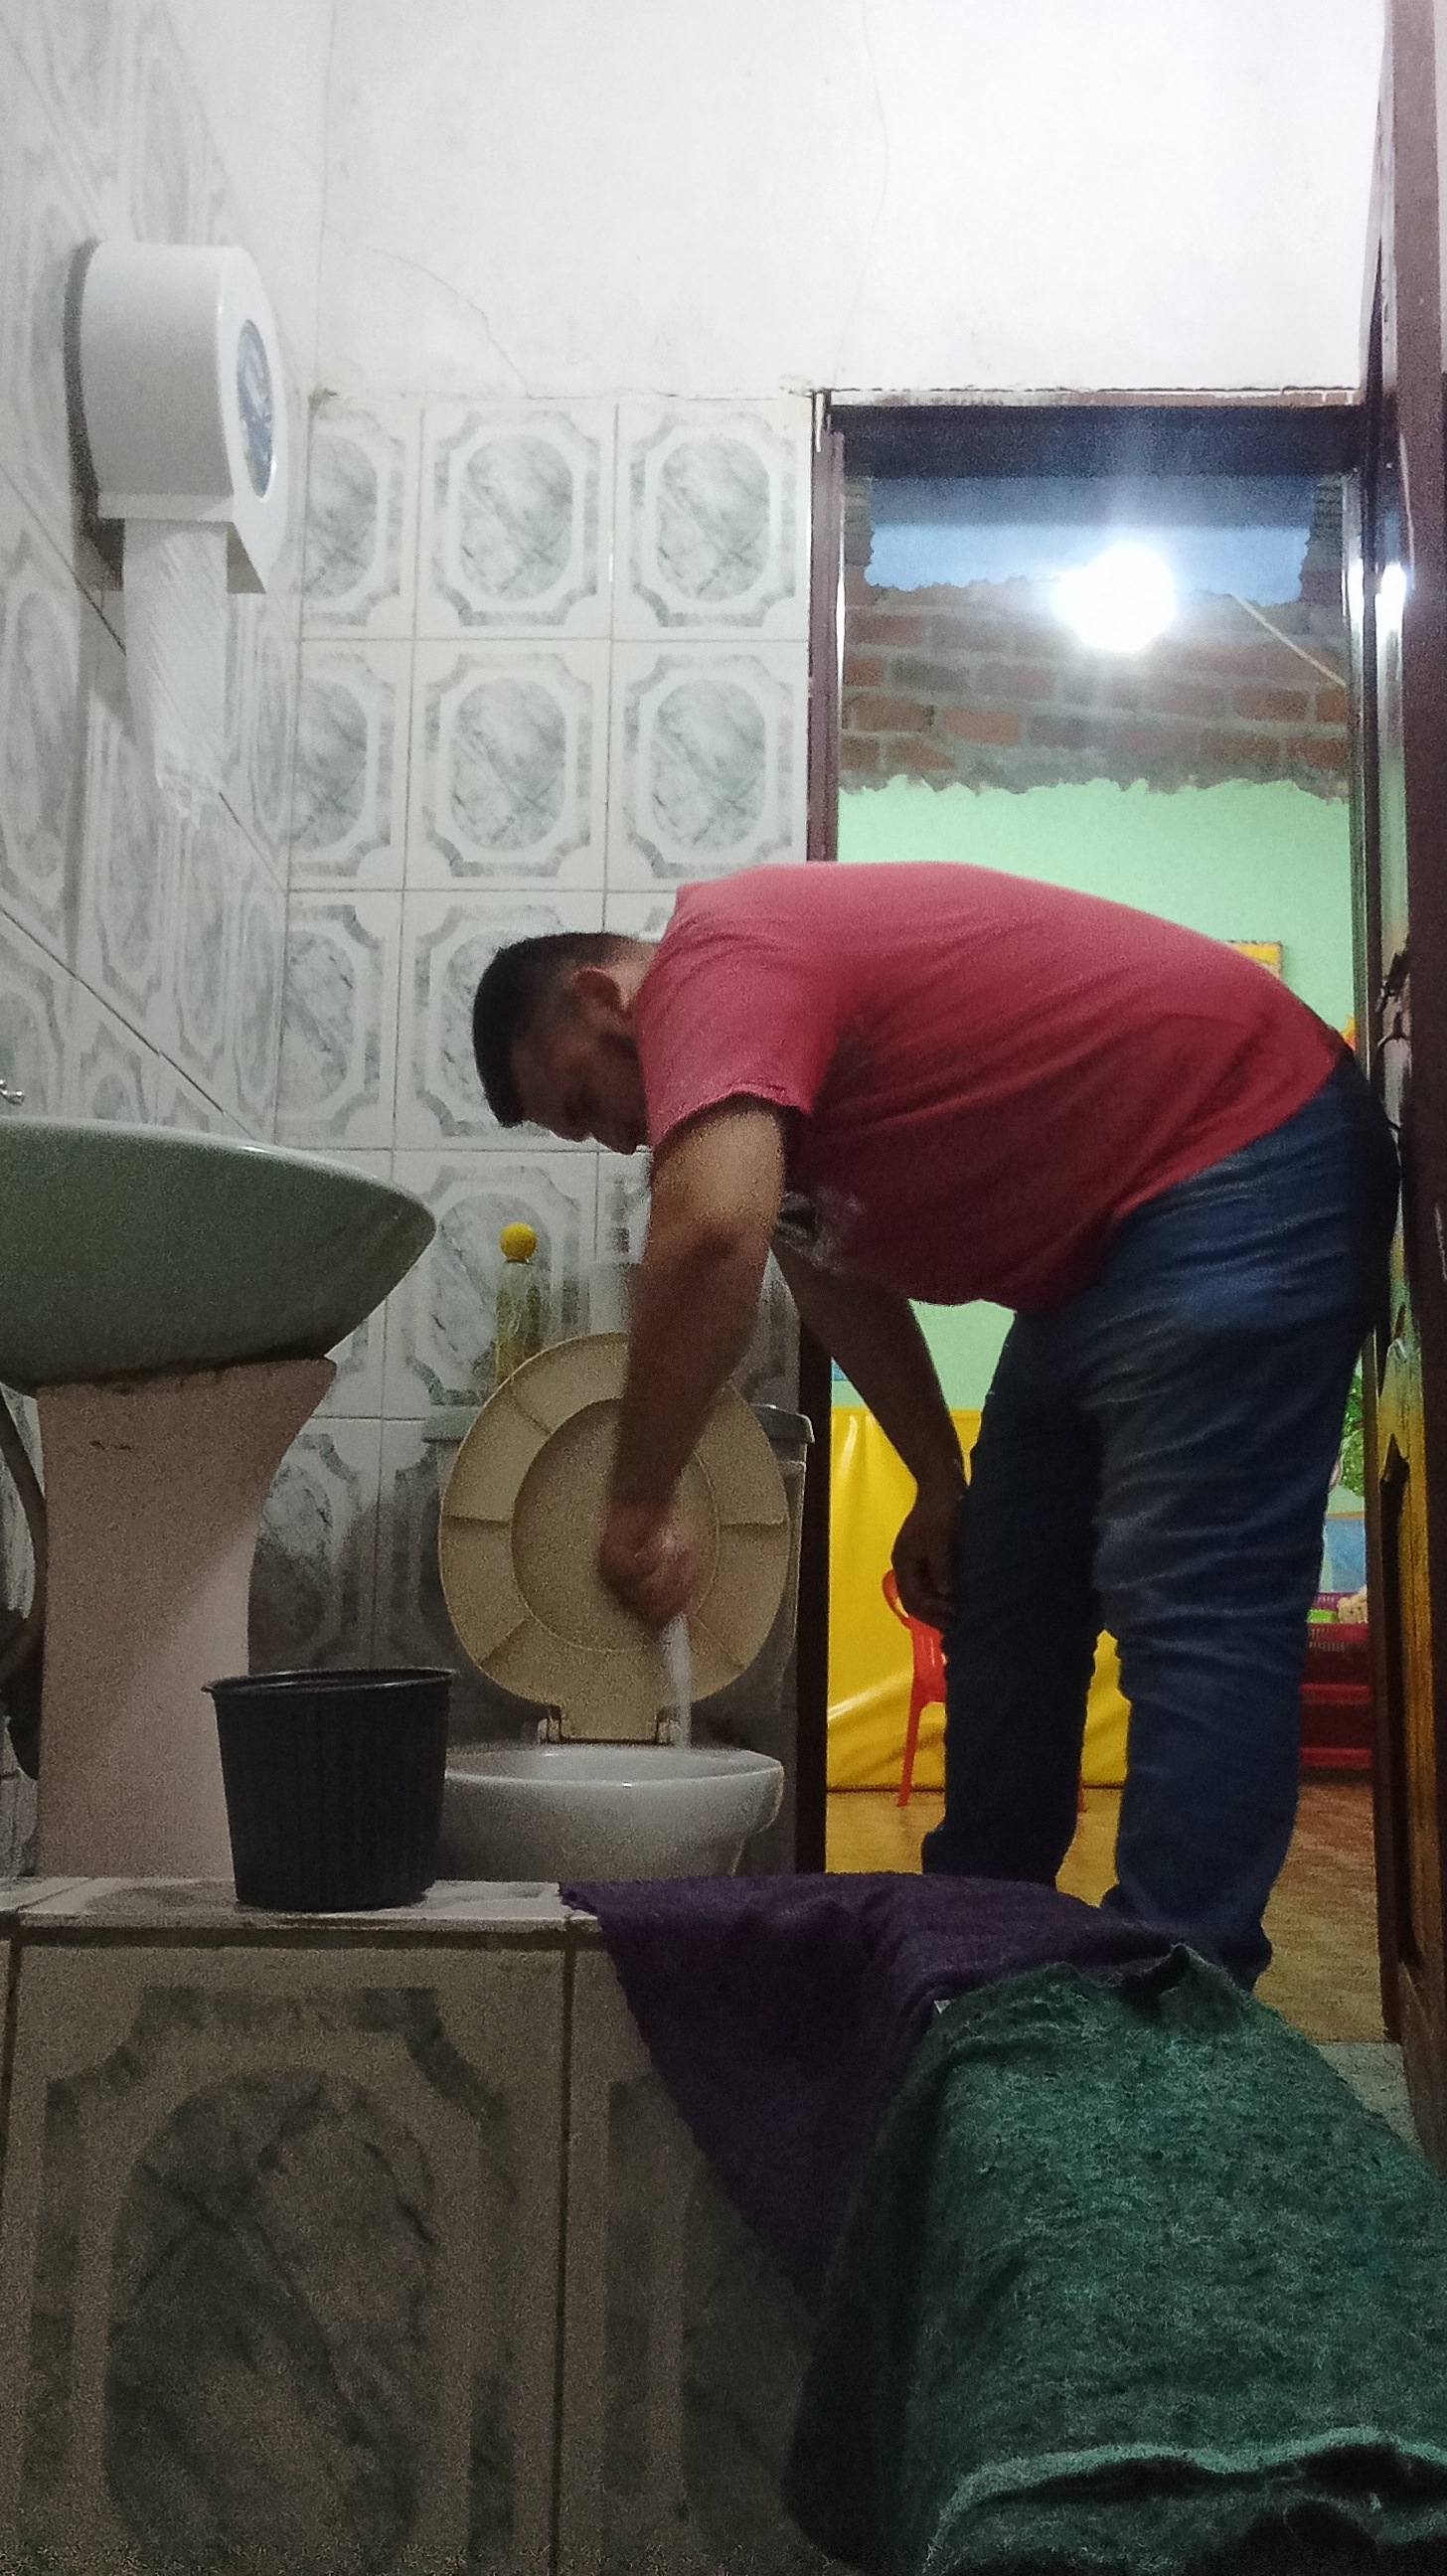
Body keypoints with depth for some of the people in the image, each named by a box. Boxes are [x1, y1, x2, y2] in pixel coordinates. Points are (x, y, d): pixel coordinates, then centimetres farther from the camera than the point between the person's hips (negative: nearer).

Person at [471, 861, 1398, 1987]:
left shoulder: (709, 961, -20)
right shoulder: (763, 1027, 12)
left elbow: (710, 1234, -36)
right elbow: (833, 1274, 17)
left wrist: (640, 1507, -28)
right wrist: (941, 1485, 15)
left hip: (1247, 1166, -11)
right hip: (1100, 1241, 11)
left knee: (1192, 1607, -17)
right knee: (1004, 1590, 14)